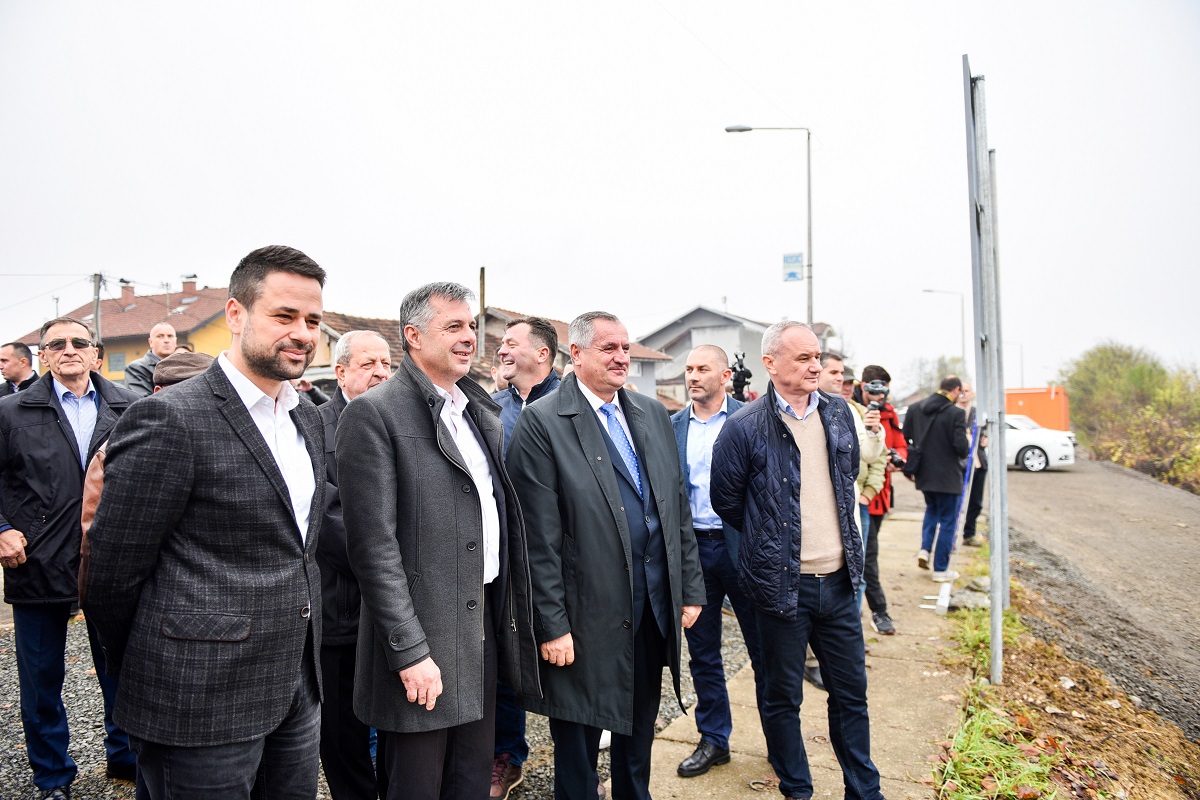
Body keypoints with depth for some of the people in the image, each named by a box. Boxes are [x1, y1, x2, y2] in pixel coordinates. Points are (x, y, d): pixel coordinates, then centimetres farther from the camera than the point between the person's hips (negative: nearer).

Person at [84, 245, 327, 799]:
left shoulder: (309, 420, 8)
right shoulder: (169, 419, -17)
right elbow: (114, 571, -11)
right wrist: (145, 678, 2)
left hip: (297, 691, 7)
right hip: (202, 704, -7)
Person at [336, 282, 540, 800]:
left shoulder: (484, 415, 11)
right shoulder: (374, 415, -12)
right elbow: (373, 546, -17)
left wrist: (511, 617, 11)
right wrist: (410, 652, -18)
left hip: (484, 634, 7)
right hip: (421, 641, -6)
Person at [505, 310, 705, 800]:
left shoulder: (653, 414, 8)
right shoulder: (542, 422, -12)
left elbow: (679, 506, 11)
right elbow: (539, 536, -14)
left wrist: (691, 588, 9)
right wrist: (552, 625, -14)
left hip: (655, 605, 6)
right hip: (589, 613, -5)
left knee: (640, 731, 23)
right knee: (578, 748, 12)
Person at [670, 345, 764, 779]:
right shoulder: (672, 426, 6)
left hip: (743, 546, -3)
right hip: (692, 548, 3)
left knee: (764, 650, 10)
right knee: (702, 654, 14)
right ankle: (713, 739, 31)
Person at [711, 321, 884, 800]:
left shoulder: (838, 413, 4)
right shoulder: (744, 428, -13)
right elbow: (727, 501, -1)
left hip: (838, 580, 5)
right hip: (782, 583, -4)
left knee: (851, 691, 16)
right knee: (783, 697, 11)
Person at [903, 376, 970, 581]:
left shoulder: (914, 408, 0)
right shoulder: (956, 414, -17)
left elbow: (904, 439, 4)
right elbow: (962, 447, -21)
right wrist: (964, 452, 2)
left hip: (923, 474, 5)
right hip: (948, 476, -5)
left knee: (932, 510, 28)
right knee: (947, 521, 7)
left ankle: (925, 549, 12)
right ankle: (941, 569, 12)